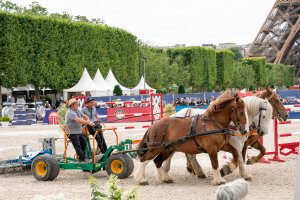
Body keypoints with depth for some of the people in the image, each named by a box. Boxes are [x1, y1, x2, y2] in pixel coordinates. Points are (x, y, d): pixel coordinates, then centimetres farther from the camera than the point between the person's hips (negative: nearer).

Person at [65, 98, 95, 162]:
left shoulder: (77, 110, 10)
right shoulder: (70, 113, -23)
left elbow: (84, 115, 15)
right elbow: (78, 120, -33)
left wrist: (88, 120, -9)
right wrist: (88, 123, -35)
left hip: (79, 131, 10)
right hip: (72, 133, -10)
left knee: (83, 142, 12)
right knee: (77, 145, -8)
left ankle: (83, 155, 24)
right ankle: (82, 158, -6)